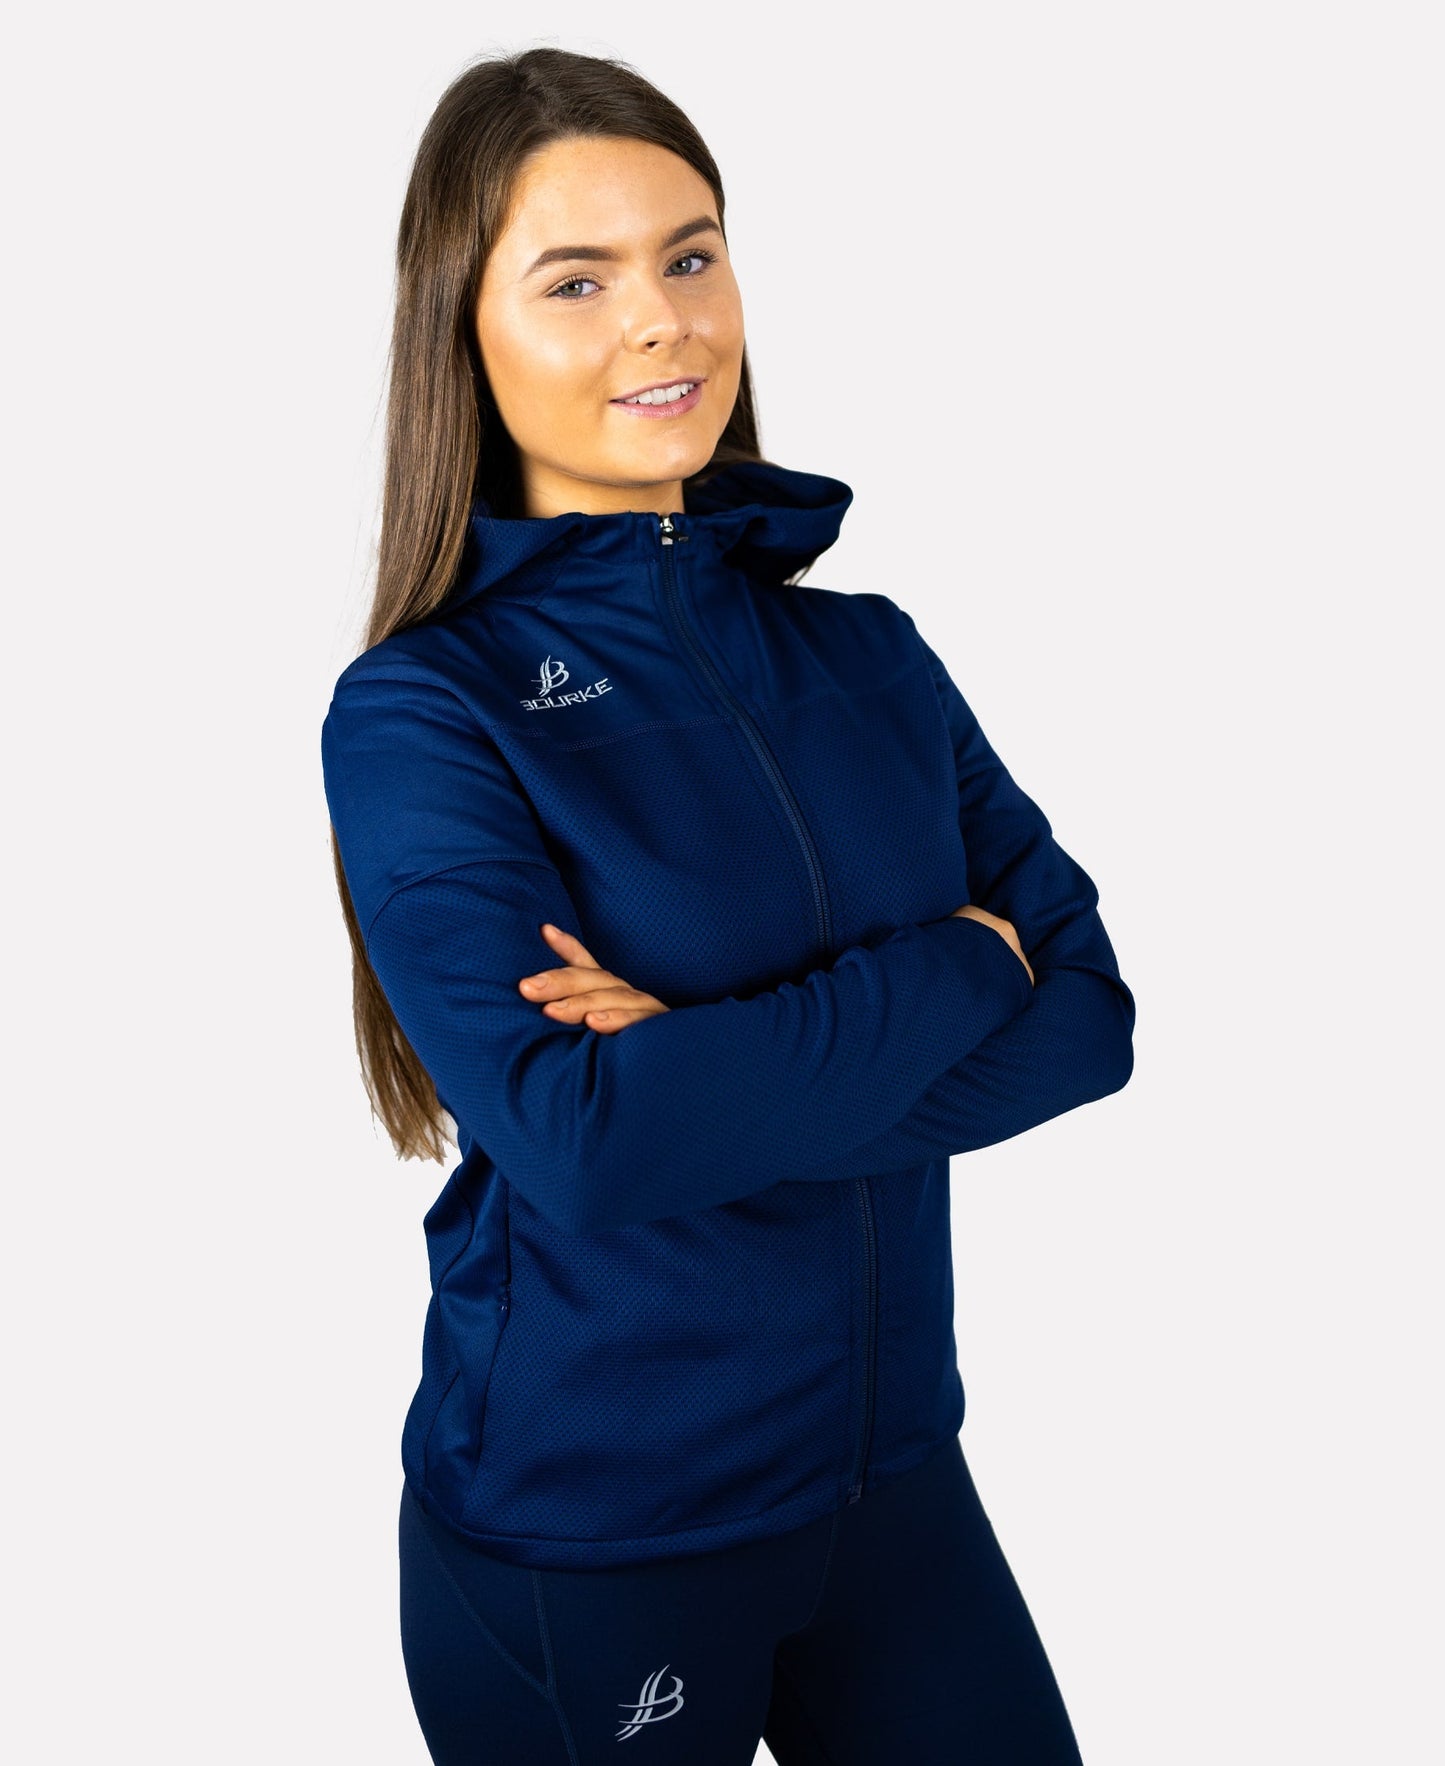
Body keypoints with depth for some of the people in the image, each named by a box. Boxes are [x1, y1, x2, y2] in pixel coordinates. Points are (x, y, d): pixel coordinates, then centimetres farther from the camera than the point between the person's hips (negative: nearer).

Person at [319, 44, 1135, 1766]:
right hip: (577, 1540, -4)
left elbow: (1090, 1010, -6)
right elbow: (582, 1135, -24)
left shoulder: (865, 652, 1)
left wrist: (723, 1073, -20)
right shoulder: (420, 712, -13)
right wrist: (959, 964, -15)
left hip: (893, 1473, 4)